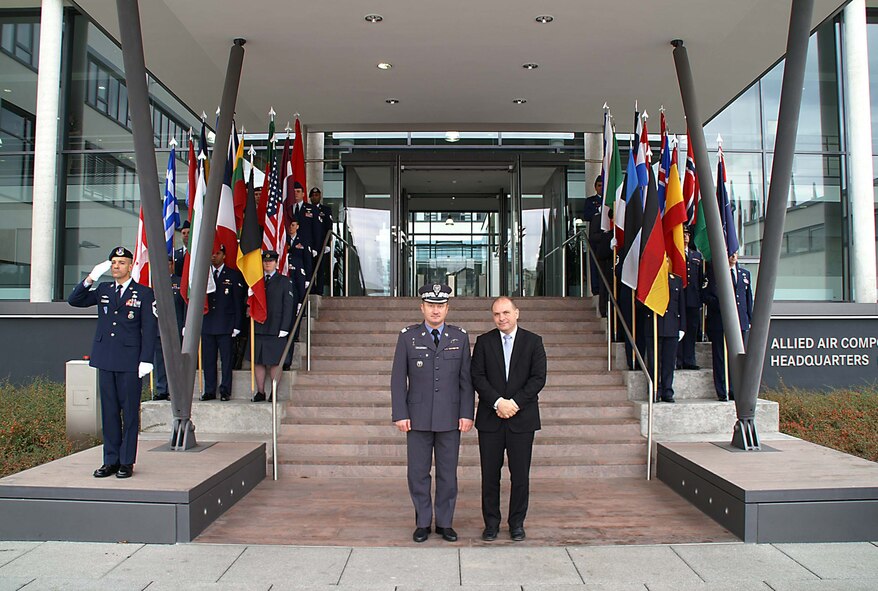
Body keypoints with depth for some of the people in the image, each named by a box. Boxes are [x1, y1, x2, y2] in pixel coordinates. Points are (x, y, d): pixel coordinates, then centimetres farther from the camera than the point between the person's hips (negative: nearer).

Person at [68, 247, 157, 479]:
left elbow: (150, 328, -3)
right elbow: (74, 301, 7)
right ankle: (110, 461, 18)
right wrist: (90, 279, -7)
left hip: (130, 362, -4)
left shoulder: (144, 293, 0)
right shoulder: (102, 290, 14)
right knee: (109, 412, 9)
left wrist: (146, 360, -10)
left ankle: (127, 462, 10)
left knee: (130, 412, 1)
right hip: (106, 360, 4)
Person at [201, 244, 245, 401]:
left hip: (225, 325, -3)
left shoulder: (234, 275, 4)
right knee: (208, 359, 6)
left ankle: (225, 391, 6)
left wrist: (237, 325, -6)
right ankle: (209, 391, 13)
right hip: (206, 325, 3)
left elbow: (238, 302, 1)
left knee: (226, 359, -1)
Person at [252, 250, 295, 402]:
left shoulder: (285, 281, 3)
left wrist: (284, 328, -9)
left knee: (274, 362, -1)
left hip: (276, 329, -4)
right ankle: (260, 392, 12)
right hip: (258, 328, 4)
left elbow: (288, 306, -3)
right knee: (258, 361, 4)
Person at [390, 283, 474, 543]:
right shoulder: (408, 336, 0)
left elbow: (466, 379, 3)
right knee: (418, 473, 6)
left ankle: (445, 523, 23)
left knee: (448, 473, 8)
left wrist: (467, 414, -3)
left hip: (450, 418, 1)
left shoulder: (460, 337, 4)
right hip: (418, 418, -1)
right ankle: (422, 523, 22)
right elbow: (398, 379, 0)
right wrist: (400, 414, -6)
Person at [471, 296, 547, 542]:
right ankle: (491, 523, 19)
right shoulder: (483, 342, 5)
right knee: (490, 475, 6)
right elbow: (477, 376, -2)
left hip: (522, 418, 0)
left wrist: (515, 402, -12)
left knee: (521, 475, 5)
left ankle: (517, 523, 21)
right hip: (490, 418, 1)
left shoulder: (533, 342, 3)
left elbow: (538, 378, -3)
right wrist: (498, 402, -14)